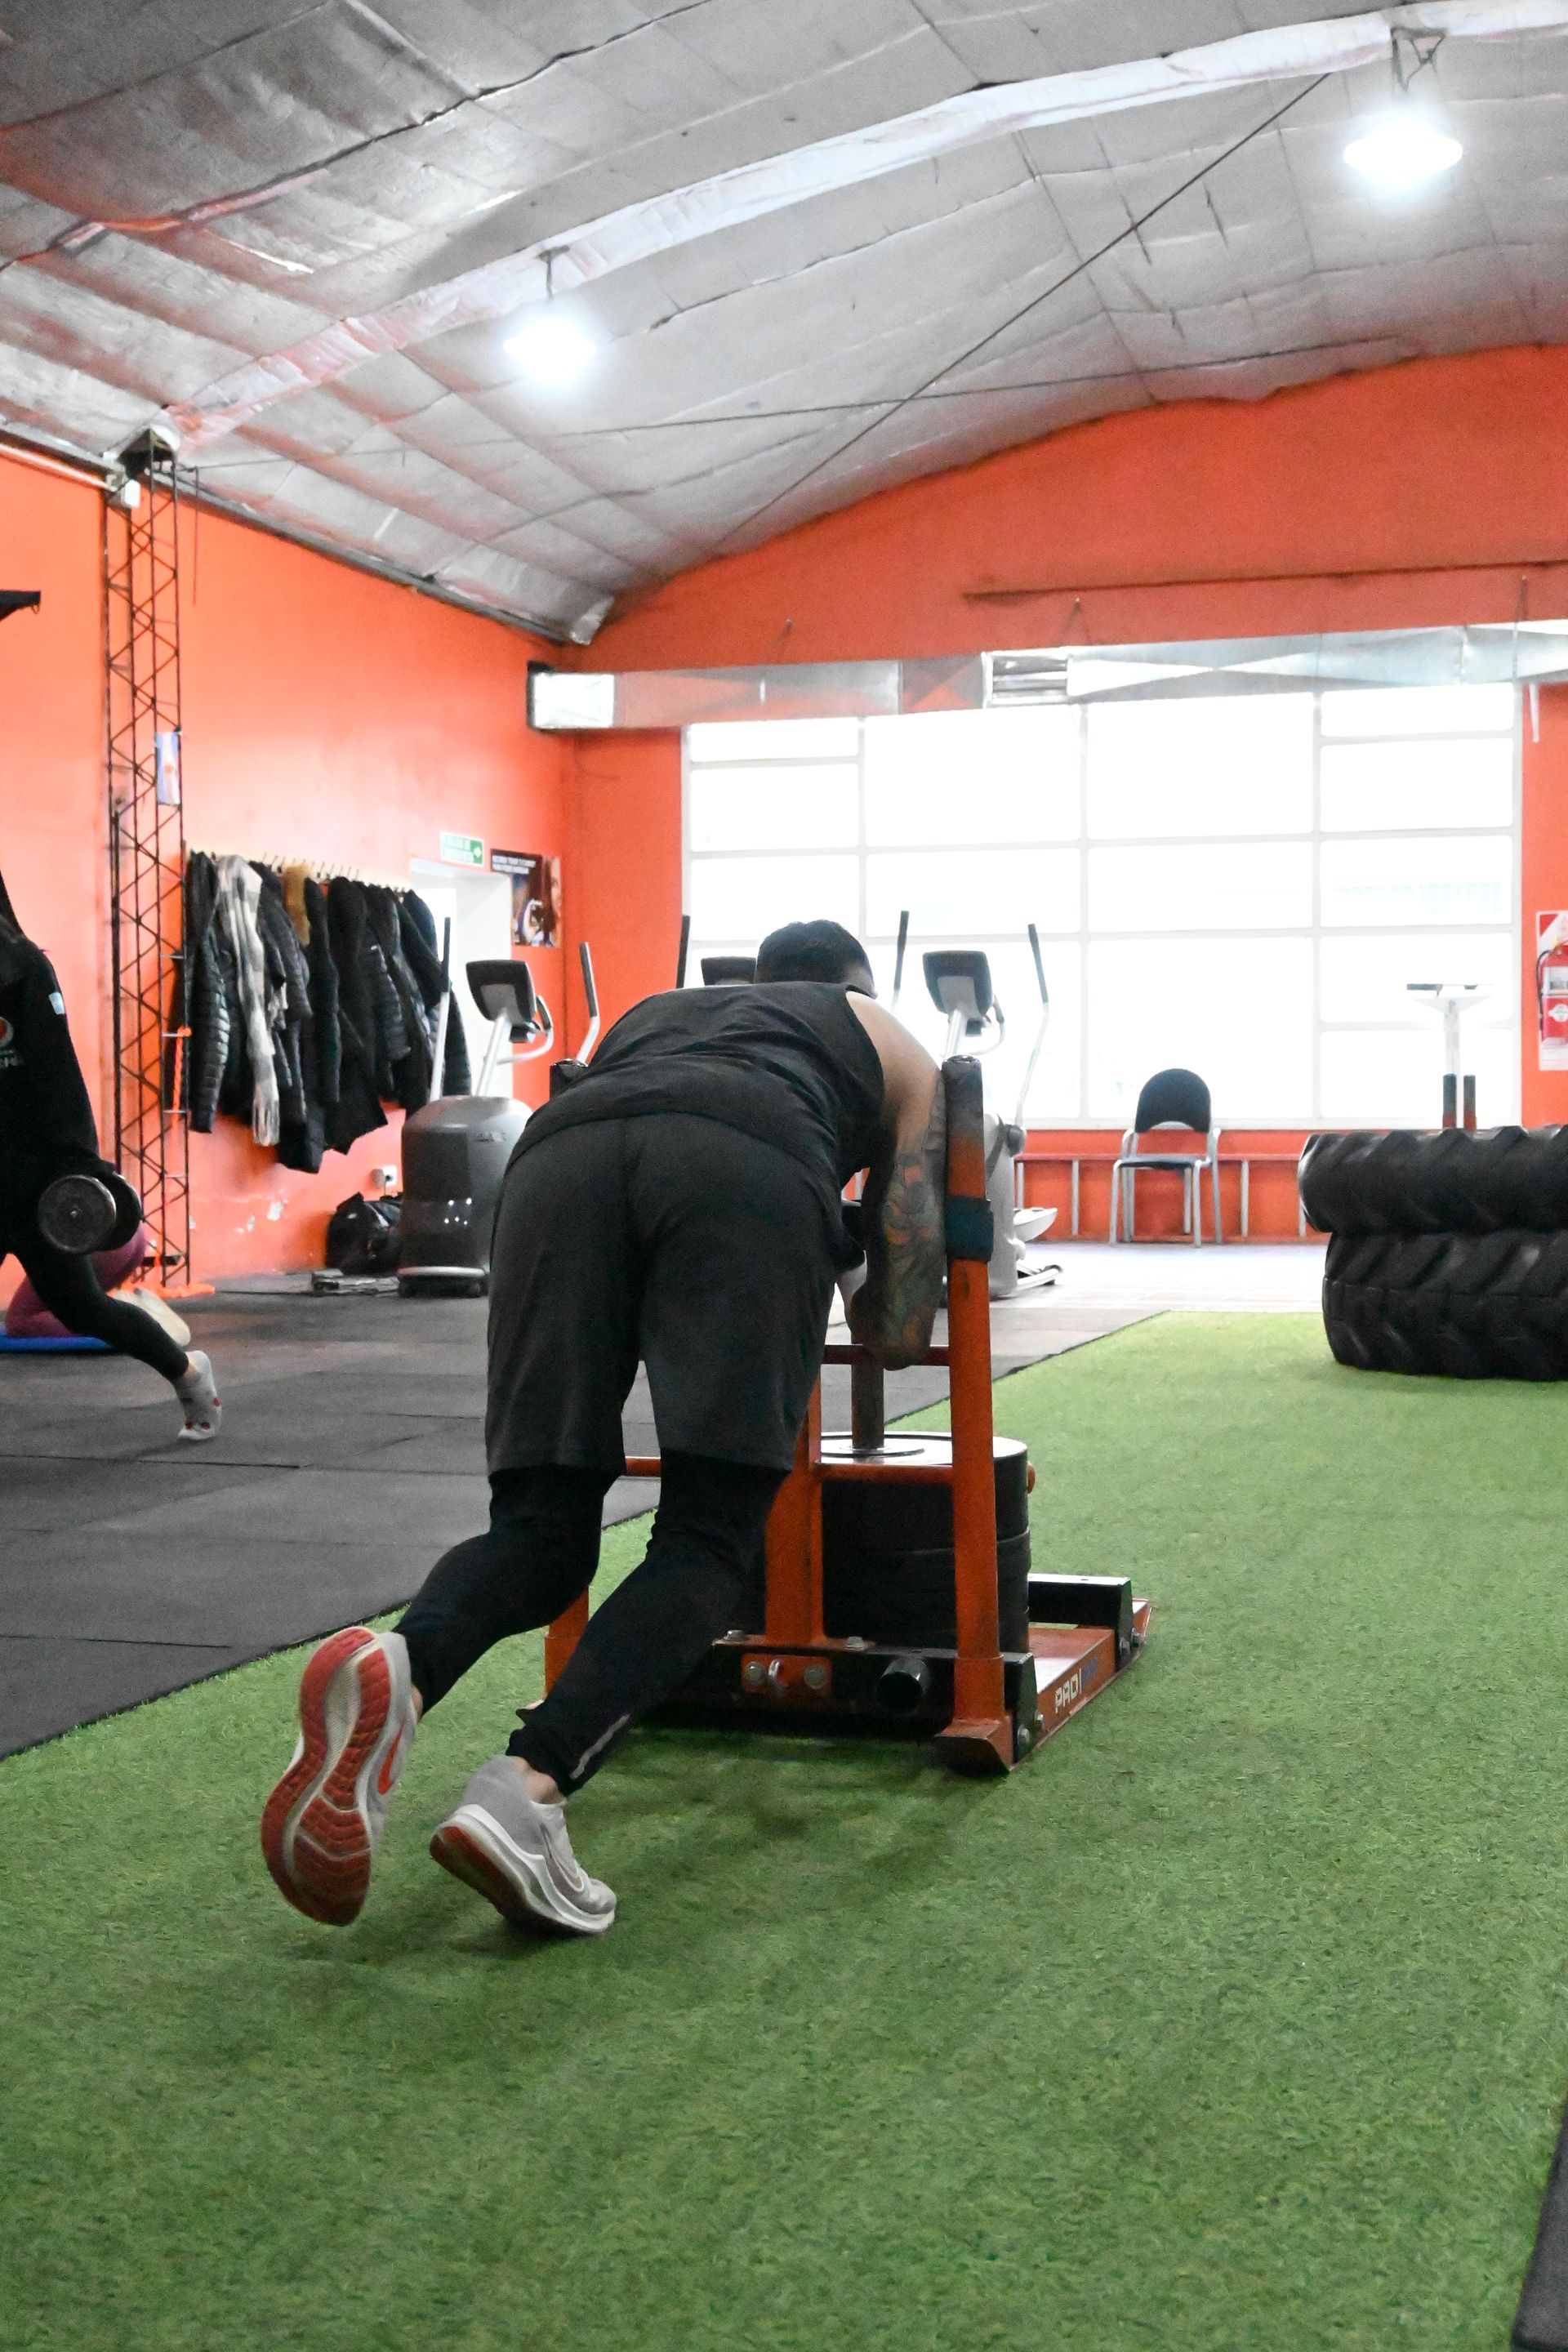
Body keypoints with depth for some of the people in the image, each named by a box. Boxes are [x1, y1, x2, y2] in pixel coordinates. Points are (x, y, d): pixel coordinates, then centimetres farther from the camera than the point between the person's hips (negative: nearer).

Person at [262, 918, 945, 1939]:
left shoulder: (655, 1009, 46)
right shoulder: (894, 1045, 37)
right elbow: (898, 1333, 29)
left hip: (561, 1152, 3)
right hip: (749, 1165, -3)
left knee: (540, 1528, 6)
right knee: (707, 1539, -1)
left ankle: (395, 1672, -26)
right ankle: (528, 1791, -24)